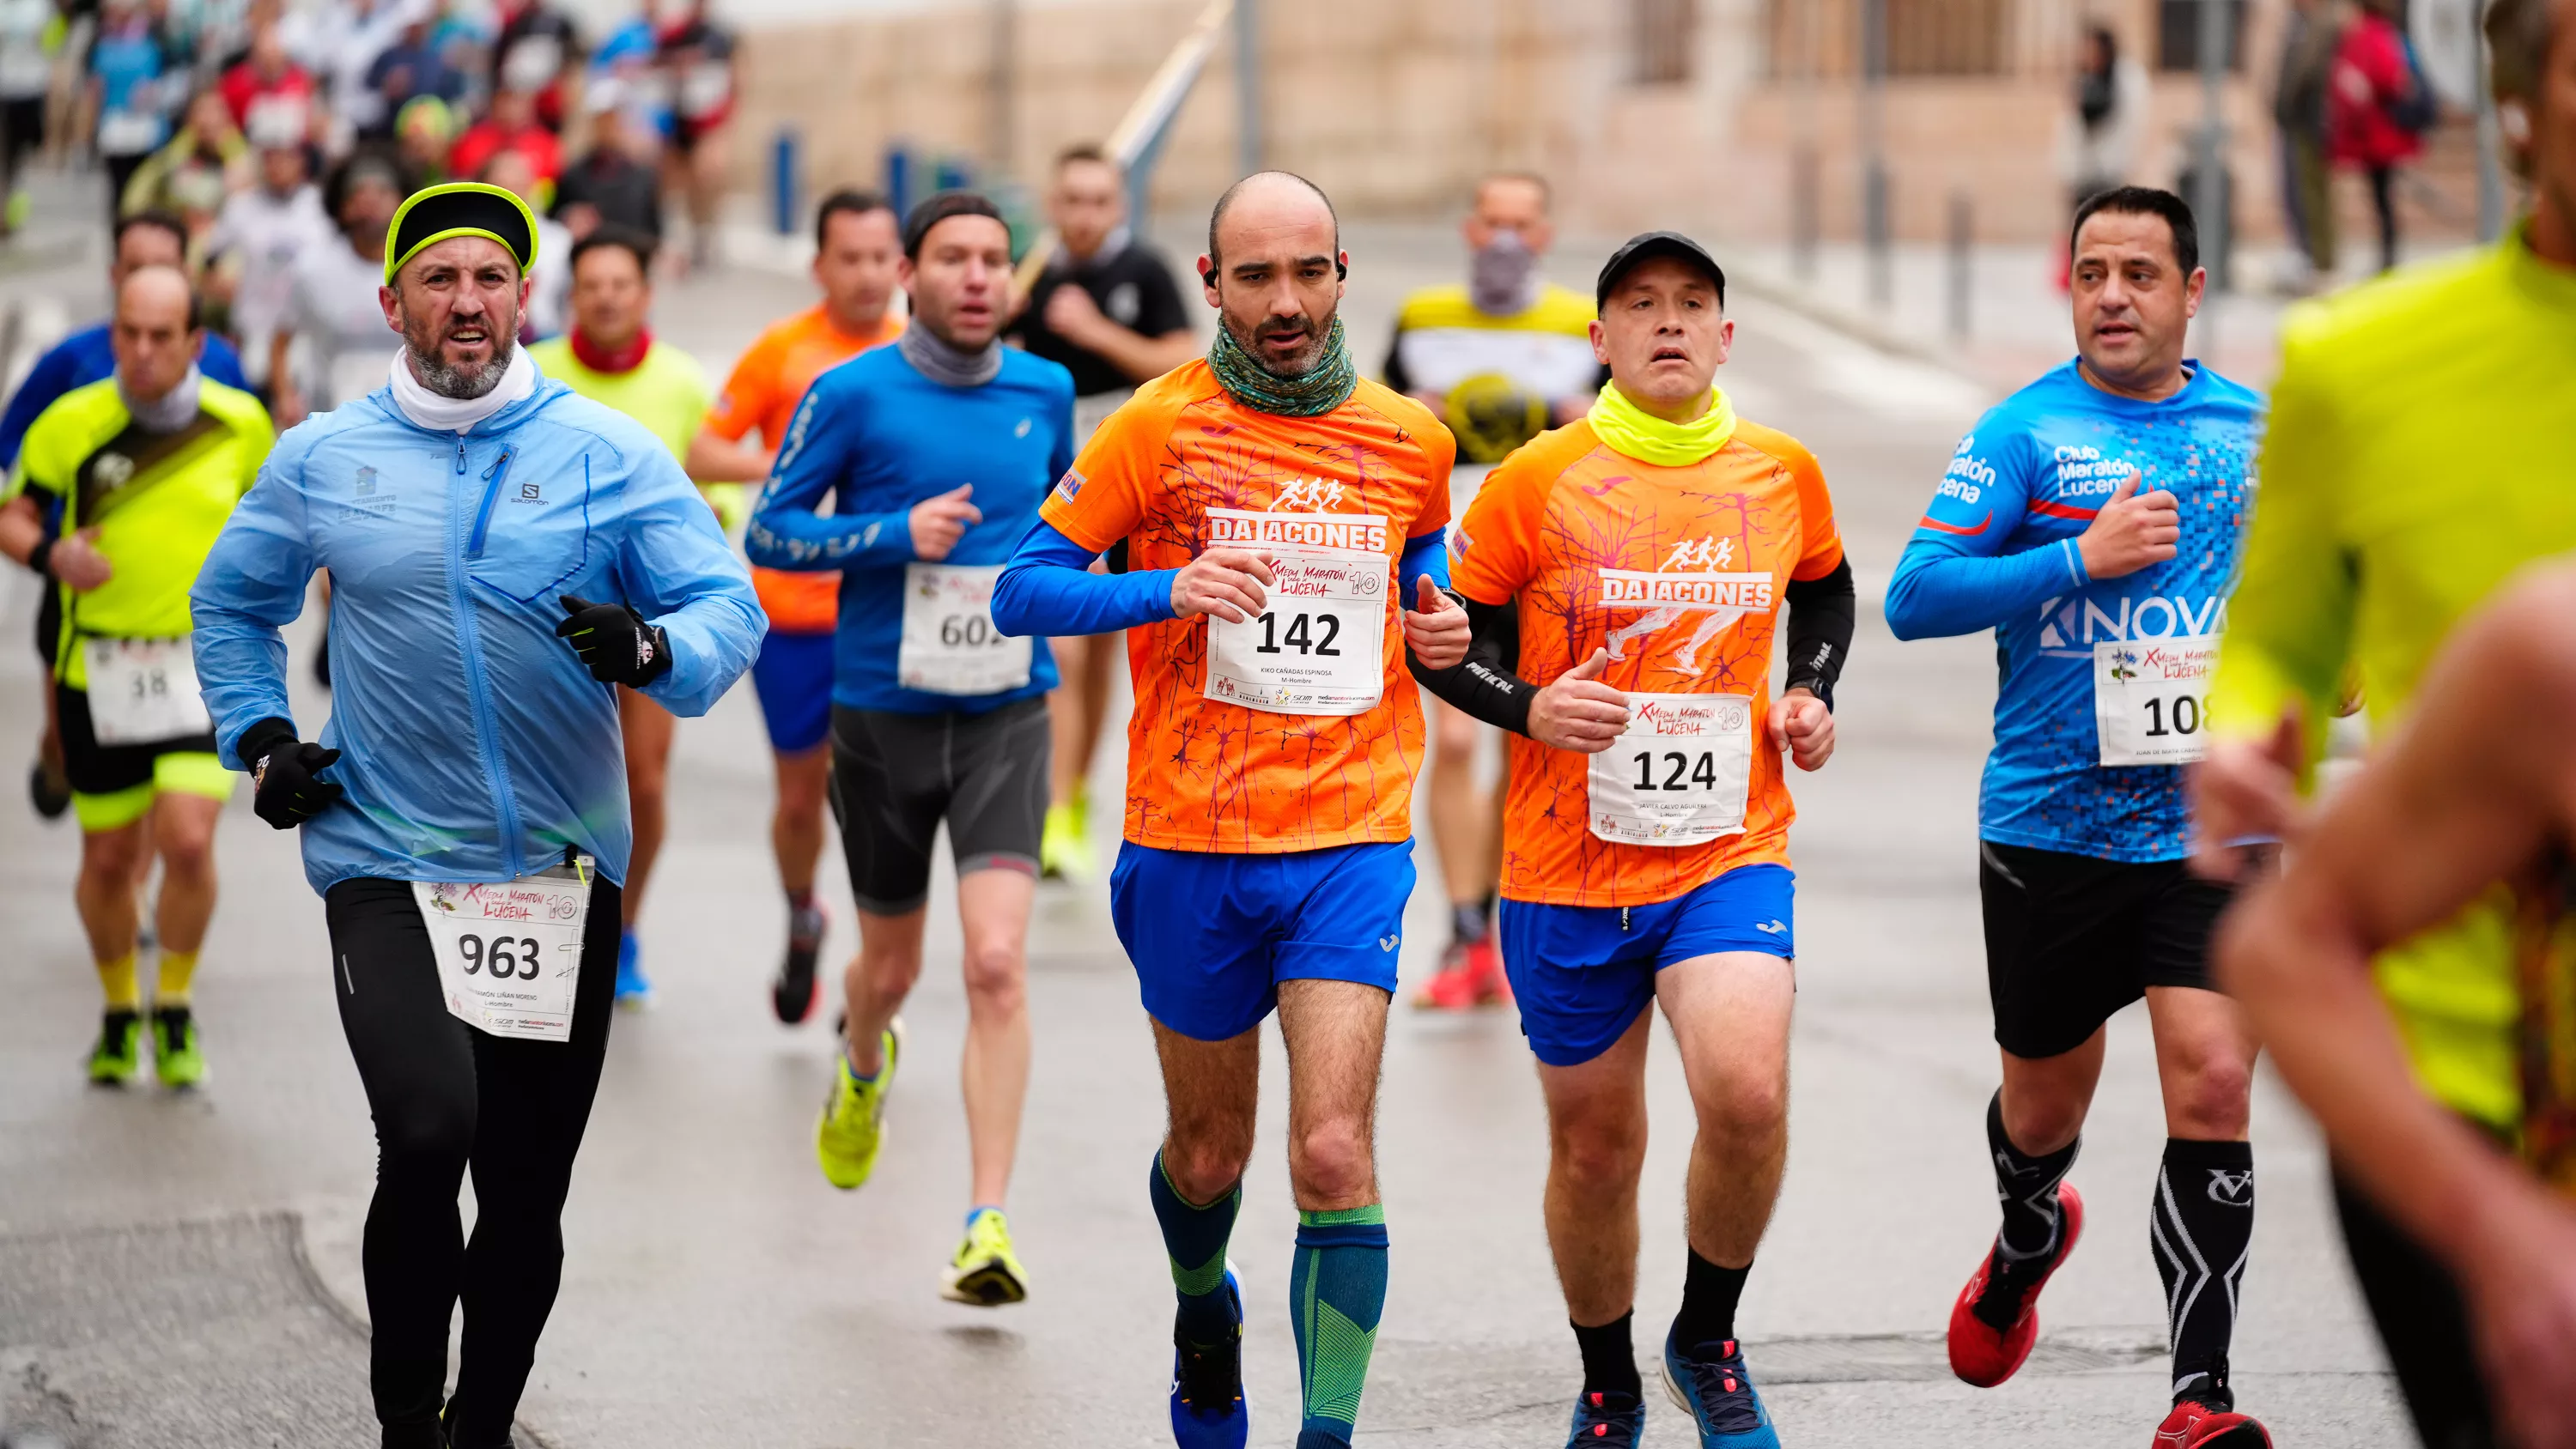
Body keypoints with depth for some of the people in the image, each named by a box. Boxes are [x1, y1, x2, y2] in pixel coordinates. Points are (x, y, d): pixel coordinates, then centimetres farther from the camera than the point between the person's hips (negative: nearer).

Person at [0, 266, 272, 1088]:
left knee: (188, 842, -15)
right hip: (99, 669, 0)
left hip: (203, 669, 0)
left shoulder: (240, 424, -1)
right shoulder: (71, 424, -6)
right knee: (109, 858, 7)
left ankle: (174, 1010, 8)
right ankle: (119, 1013, 32)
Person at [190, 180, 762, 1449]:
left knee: (526, 1189, 7)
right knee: (428, 1129, -23)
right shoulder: (323, 460, 5)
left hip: (561, 869, 1)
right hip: (385, 860, -1)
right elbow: (232, 603, 21)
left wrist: (650, 651, -25)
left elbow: (730, 608, -4)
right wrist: (260, 739, 7)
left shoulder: (611, 456, 1)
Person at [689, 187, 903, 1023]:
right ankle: (801, 923, 38)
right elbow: (701, 456, -2)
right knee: (800, 793, 9)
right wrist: (785, 465, -19)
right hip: (793, 610, 0)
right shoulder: (782, 351, -3)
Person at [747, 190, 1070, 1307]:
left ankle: (988, 1226, -14)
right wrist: (896, 535, -17)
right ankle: (864, 1069, 51)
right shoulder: (853, 394, -6)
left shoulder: (1045, 391, 5)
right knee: (891, 966, 13)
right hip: (882, 712, -1)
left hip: (1006, 715, 1)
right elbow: (767, 531, -4)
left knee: (997, 962, -15)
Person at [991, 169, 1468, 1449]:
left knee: (1334, 1156, -15)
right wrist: (1164, 592, -20)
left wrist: (1440, 621, 3)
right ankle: (1202, 1314, 48)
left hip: (1351, 840, 0)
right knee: (1209, 1153, 16)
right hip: (1191, 847, 0)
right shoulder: (1163, 427, -5)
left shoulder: (1410, 441, 3)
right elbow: (1021, 589, -3)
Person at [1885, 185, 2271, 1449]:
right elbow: (1913, 598, -12)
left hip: (2214, 827, 1)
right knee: (2045, 1100, 15)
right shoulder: (2026, 430, -3)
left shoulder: (2260, 433, 6)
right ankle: (2028, 1241, 51)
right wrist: (2084, 557, -19)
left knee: (2211, 1085, -15)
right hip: (2049, 826, 0)